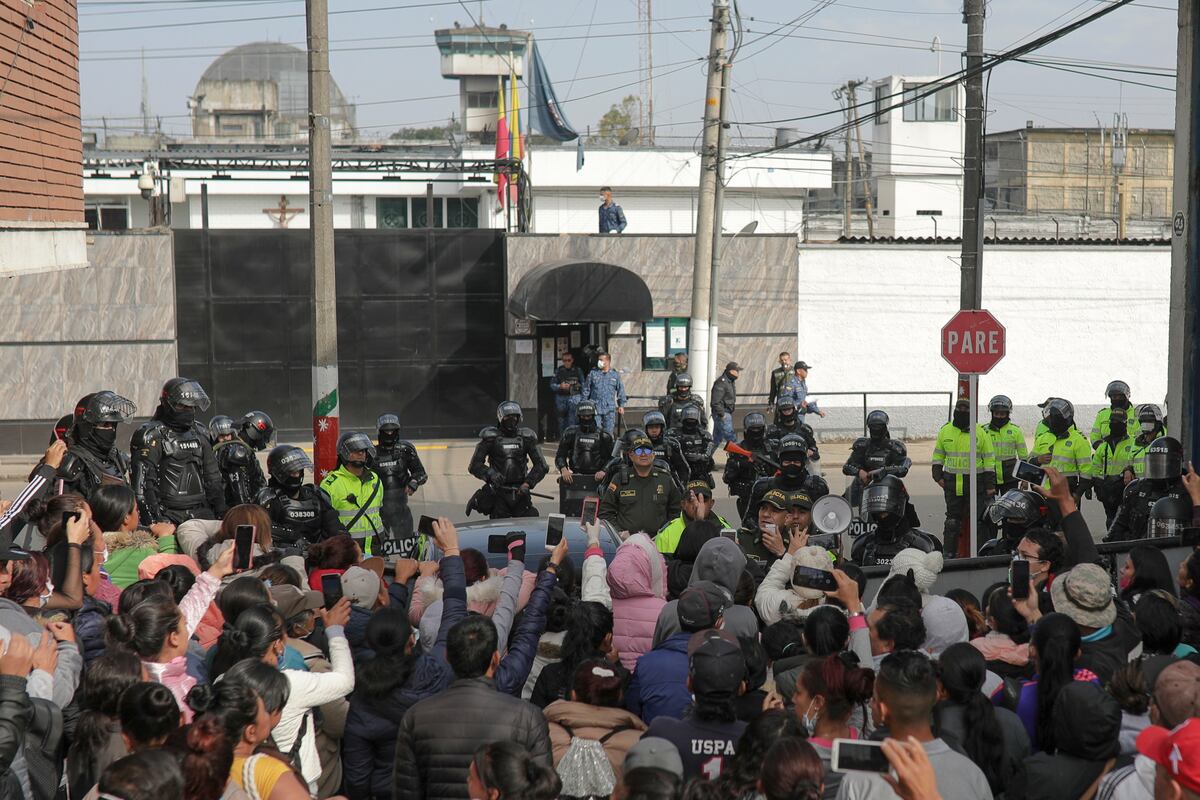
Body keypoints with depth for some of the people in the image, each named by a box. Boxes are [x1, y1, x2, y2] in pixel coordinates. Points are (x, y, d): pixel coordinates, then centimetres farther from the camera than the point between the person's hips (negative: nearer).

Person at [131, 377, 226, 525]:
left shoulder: (199, 434, 17)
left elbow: (212, 477, 22)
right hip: (168, 516, -5)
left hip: (201, 512, 5)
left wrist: (221, 512, 15)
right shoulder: (151, 436, -4)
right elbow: (142, 482, -10)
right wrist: (154, 520, -17)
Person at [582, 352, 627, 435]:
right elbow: (586, 389, 9)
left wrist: (621, 405, 8)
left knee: (608, 431, 2)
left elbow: (620, 390, 12)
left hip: (610, 409, 1)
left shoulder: (615, 375, 8)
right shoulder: (593, 373, 6)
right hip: (595, 408, -1)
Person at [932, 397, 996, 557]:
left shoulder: (981, 432, -1)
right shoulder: (945, 430, 7)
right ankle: (949, 553, 14)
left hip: (975, 481, -2)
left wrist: (990, 484, -3)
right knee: (952, 520, 7)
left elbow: (989, 459, 1)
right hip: (952, 482, 2)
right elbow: (938, 454, 16)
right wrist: (938, 475, 4)